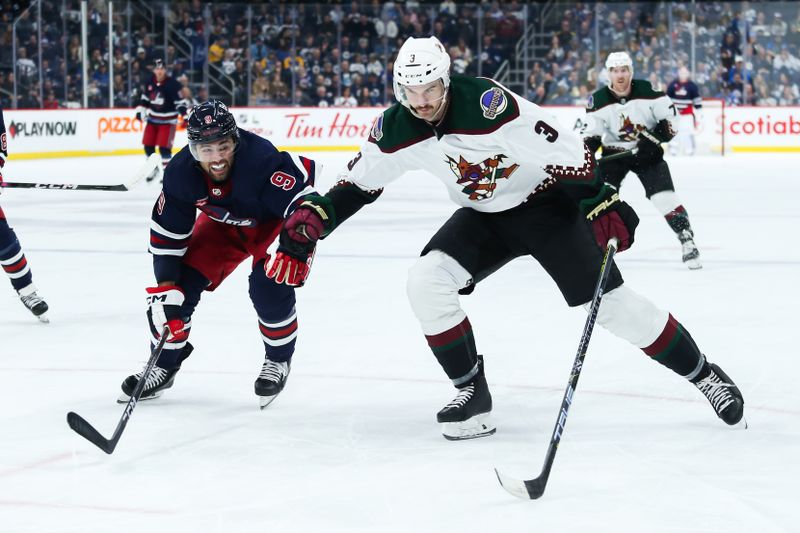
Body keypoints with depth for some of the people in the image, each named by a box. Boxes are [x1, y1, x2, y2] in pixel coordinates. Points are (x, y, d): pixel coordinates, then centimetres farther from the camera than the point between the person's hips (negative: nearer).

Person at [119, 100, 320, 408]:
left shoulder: (261, 160, -41)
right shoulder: (180, 173, -25)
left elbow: (303, 198, -37)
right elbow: (167, 233, -14)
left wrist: (297, 250, -49)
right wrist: (166, 285, -18)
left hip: (275, 221, -4)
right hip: (223, 224, 5)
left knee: (270, 286, -25)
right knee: (183, 284, -5)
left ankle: (279, 360, 3)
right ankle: (164, 364, 17)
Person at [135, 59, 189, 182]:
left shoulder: (173, 84, -17)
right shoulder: (150, 82, 0)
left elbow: (181, 102, -16)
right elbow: (144, 98, 16)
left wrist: (185, 116, -24)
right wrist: (140, 110, 10)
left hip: (167, 121, -6)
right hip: (152, 119, 6)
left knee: (164, 147, -14)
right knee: (148, 145, 8)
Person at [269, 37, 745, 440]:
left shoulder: (487, 104, -32)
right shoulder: (396, 130, -13)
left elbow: (565, 149, -29)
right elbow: (361, 181, 4)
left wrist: (603, 204, -31)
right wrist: (316, 215, -10)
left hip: (546, 202, -5)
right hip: (485, 217, 5)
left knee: (610, 302, -11)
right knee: (427, 281, -16)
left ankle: (703, 374, 8)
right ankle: (473, 393, -3)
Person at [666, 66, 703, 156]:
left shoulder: (692, 86, -2)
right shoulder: (672, 85, 1)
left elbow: (698, 101, 1)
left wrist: (699, 115, -1)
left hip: (687, 113, -1)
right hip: (675, 112, 1)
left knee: (688, 131, -11)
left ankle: (690, 150, -4)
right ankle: (673, 150, 9)